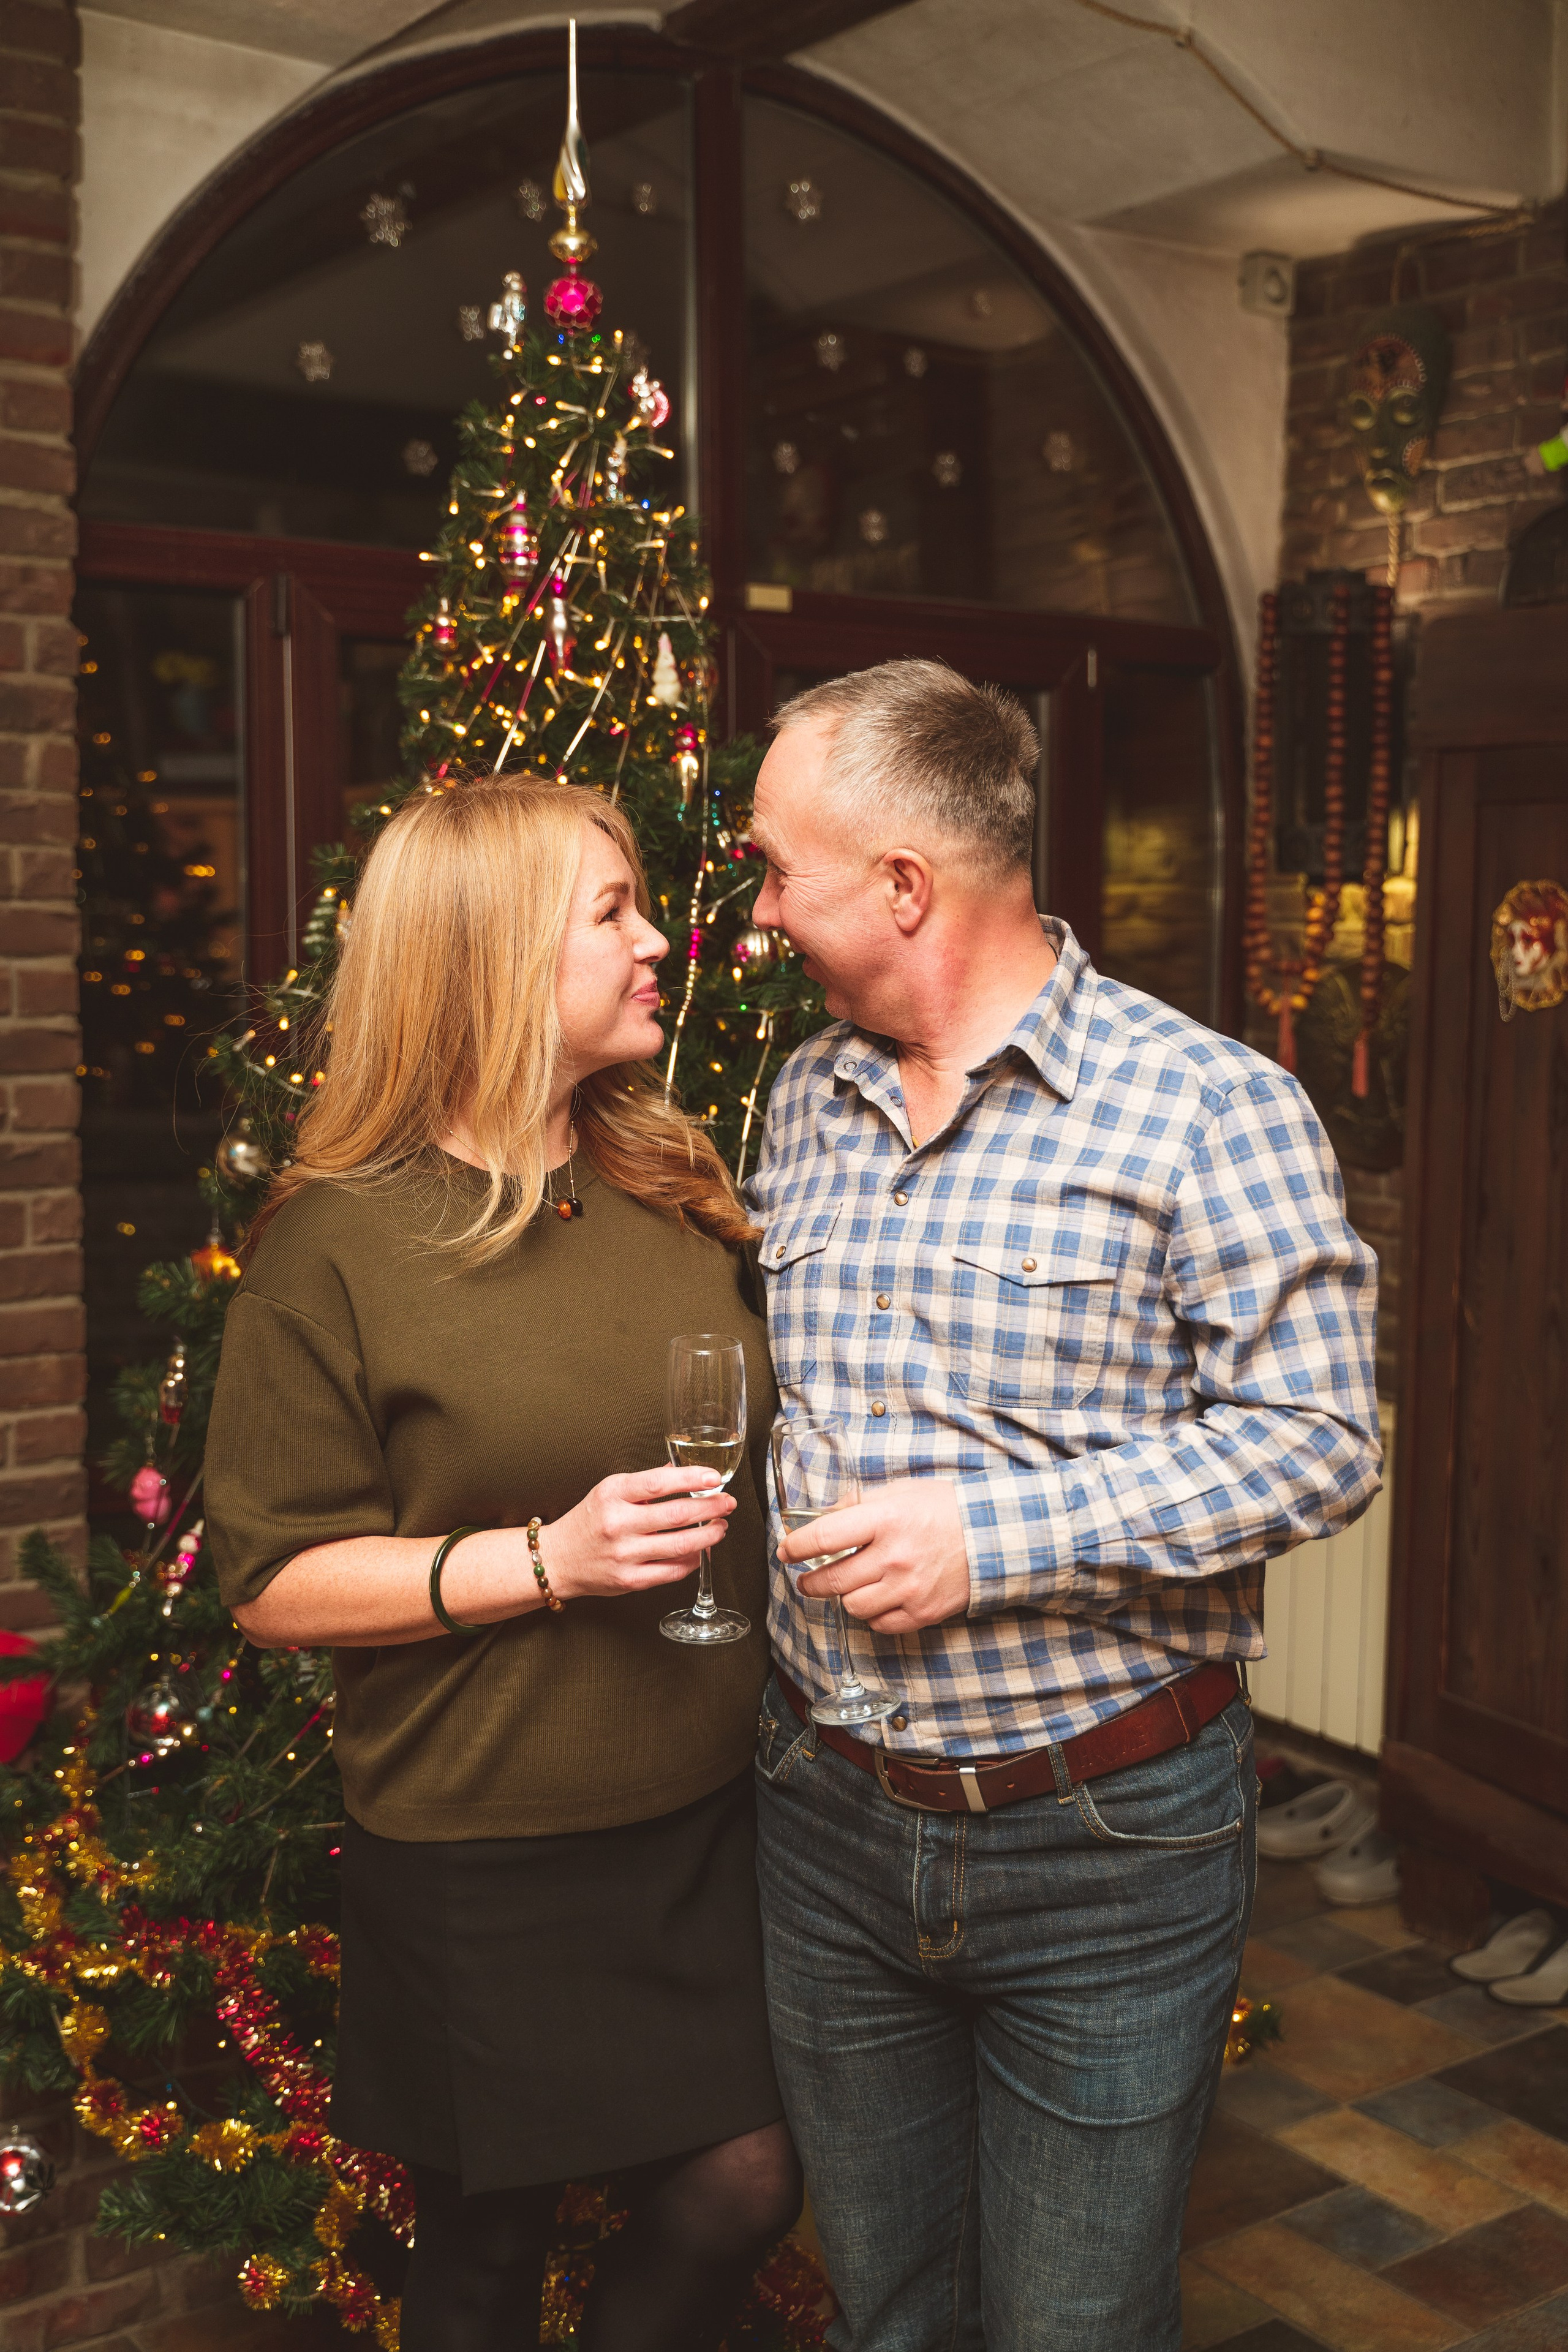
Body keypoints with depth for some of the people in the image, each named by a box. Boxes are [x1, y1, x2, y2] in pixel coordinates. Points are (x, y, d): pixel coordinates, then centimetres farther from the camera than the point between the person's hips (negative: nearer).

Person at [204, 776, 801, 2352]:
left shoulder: (674, 1189, 4)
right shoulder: (341, 1240, -12)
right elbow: (270, 1581, -12)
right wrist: (546, 1560, -22)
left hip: (705, 1810, 5)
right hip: (479, 1853, -4)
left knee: (745, 2185, 9)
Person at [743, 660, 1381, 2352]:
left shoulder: (1210, 1109, -14)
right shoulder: (805, 1098, 6)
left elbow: (1317, 1438, -17)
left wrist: (998, 1536, -23)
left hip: (1111, 1839, -5)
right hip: (833, 1819, 5)